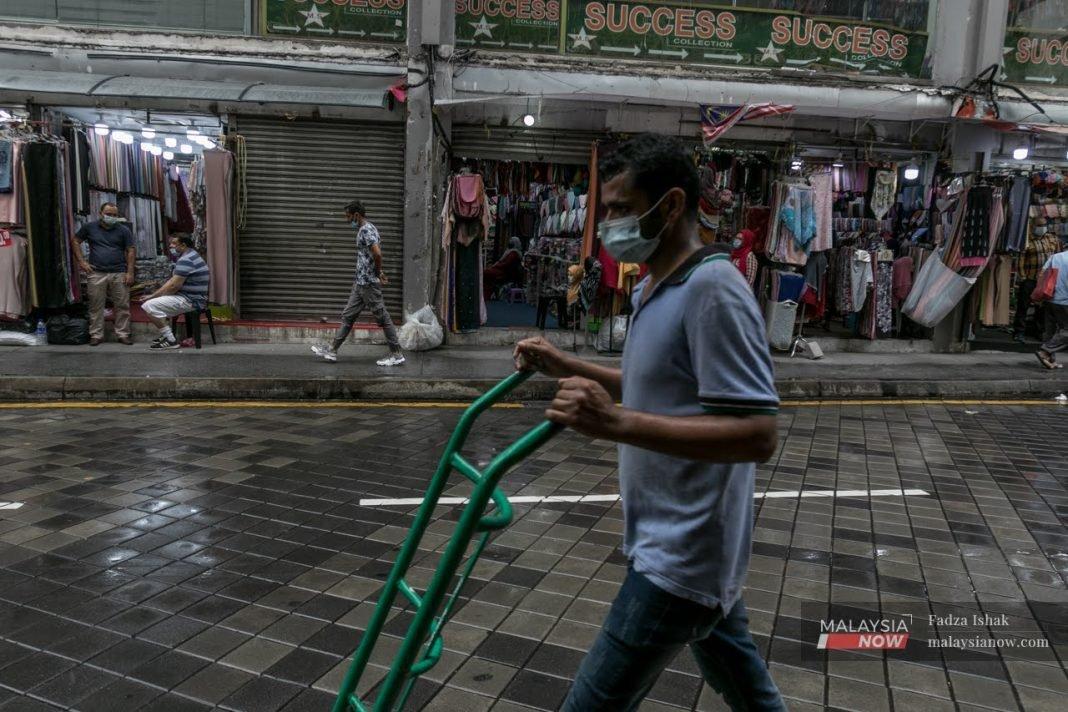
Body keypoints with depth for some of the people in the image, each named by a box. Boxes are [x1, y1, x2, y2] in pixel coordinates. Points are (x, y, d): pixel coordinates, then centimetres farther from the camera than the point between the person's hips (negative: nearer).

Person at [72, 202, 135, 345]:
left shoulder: (124, 230, 6)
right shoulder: (89, 227, 7)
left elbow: (131, 251, 3)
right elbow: (75, 241, 15)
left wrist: (130, 272, -5)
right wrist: (81, 261, 4)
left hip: (119, 274, 0)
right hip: (96, 274, 0)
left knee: (122, 306, 1)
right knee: (96, 306, 3)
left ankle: (123, 334, 11)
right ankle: (96, 335, 12)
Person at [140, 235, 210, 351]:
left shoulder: (186, 260, -17)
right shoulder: (191, 256, 17)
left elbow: (173, 286, -21)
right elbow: (172, 281, 19)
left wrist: (153, 296, -8)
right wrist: (154, 294, 10)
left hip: (190, 301, -11)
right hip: (191, 298, 11)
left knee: (148, 306, -19)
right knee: (155, 301, 26)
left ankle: (170, 340, -16)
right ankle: (166, 334, 21)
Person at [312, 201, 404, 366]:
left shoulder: (366, 230, -16)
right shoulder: (364, 229, 16)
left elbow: (377, 254, -29)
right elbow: (376, 254, 24)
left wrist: (377, 273, -15)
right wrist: (378, 273, 14)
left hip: (368, 283, -10)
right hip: (361, 283, 10)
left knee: (382, 317, -3)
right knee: (348, 316, 12)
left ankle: (396, 355, 4)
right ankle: (332, 351, 18)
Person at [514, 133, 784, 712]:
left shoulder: (712, 289, -23)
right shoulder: (655, 289, 9)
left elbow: (757, 433, -28)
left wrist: (617, 423, -37)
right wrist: (566, 367, 10)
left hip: (682, 552, -10)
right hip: (688, 539, 10)